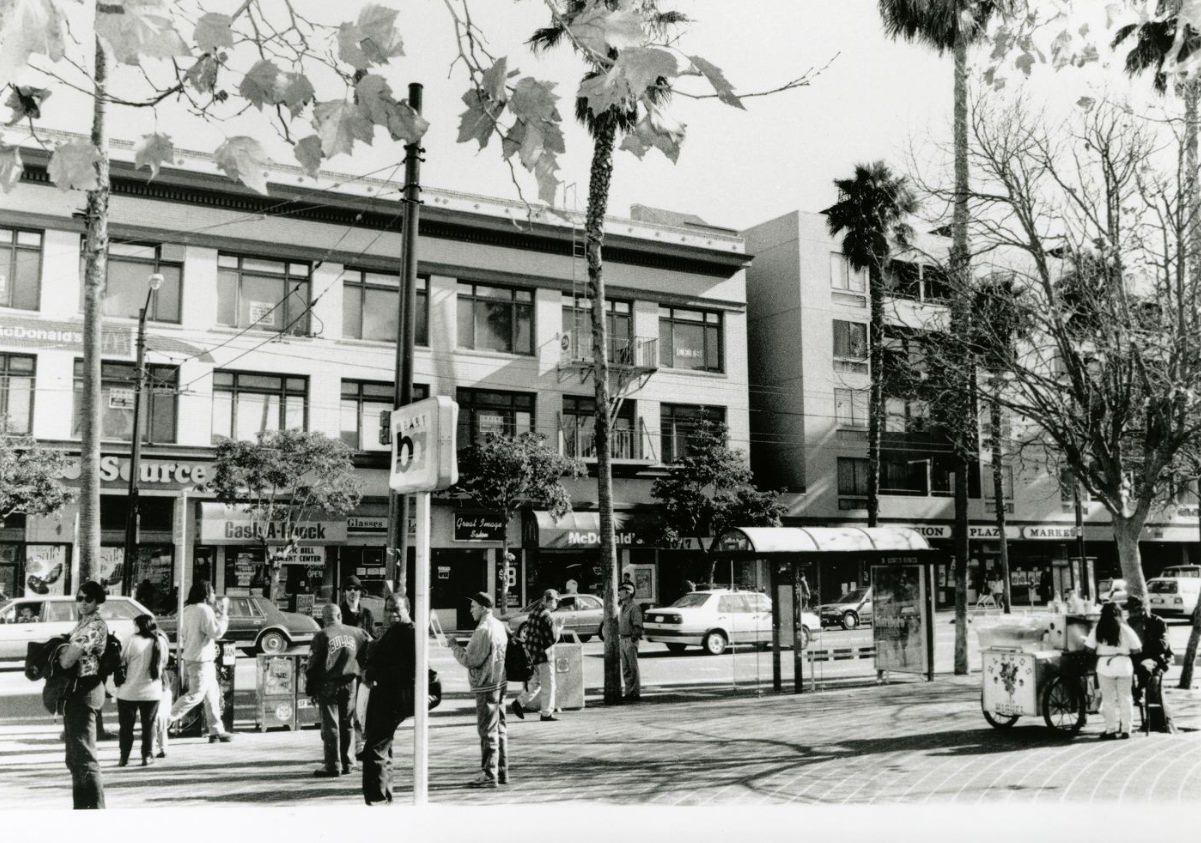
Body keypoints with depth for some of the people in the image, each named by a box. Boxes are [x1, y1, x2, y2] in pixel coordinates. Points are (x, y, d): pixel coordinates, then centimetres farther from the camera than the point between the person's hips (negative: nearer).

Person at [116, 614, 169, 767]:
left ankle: (124, 758, 14)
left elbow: (122, 661, -7)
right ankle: (147, 756, 13)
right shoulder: (162, 642, 0)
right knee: (148, 725, 13)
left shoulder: (133, 640, -13)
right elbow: (163, 664, 9)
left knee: (126, 726, 10)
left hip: (129, 691, -3)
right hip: (152, 692, 3)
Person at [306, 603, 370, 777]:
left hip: (327, 684, -4)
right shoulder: (356, 633, 5)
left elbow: (313, 664, -7)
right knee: (346, 723, 15)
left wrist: (311, 689, 0)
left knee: (330, 725, 1)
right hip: (350, 683, 4)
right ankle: (346, 762, 19)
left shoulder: (322, 636, -6)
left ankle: (332, 765, 1)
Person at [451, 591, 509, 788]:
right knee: (500, 728, 14)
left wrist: (457, 650, -4)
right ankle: (502, 771, 21)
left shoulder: (483, 630, -18)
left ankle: (489, 774, 0)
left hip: (486, 685, -9)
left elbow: (472, 660, -19)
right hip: (500, 682, 9)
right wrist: (465, 649, 14)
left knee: (488, 730, -4)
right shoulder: (499, 626, 11)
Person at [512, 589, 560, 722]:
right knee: (548, 685, 3)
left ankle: (519, 702, 15)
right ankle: (547, 713, 10)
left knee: (535, 682, 20)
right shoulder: (547, 617, -19)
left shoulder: (534, 613, 9)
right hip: (544, 654, -8)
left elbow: (528, 633, 15)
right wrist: (558, 629, -2)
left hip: (533, 654, 8)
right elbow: (553, 638, -21)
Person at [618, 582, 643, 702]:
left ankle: (636, 693, 1)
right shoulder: (621, 607, 14)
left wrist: (634, 636, -20)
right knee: (625, 668, 12)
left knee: (633, 668, -4)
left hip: (630, 640, -9)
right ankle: (628, 692, 19)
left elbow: (637, 625, -16)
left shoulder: (634, 607, -13)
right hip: (622, 639, 9)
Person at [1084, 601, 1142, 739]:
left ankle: (1111, 729, 8)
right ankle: (1125, 729, 13)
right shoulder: (1125, 628, -3)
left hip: (1104, 664, 0)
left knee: (1108, 699, 7)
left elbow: (1089, 648, -4)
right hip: (1123, 664, 1)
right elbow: (1136, 650, -4)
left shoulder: (1098, 628, -3)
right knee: (1125, 698, 11)